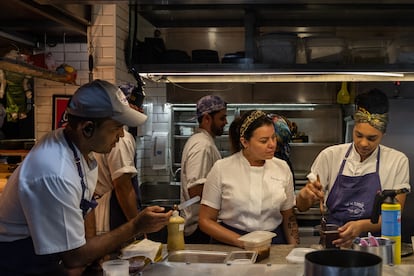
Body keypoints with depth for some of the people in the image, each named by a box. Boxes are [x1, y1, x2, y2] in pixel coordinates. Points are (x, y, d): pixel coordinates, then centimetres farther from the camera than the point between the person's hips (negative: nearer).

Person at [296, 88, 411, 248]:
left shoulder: (398, 161, 0)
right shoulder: (330, 155, 2)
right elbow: (302, 206, 6)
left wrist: (362, 226, -20)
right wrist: (305, 194, -18)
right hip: (333, 241, 0)